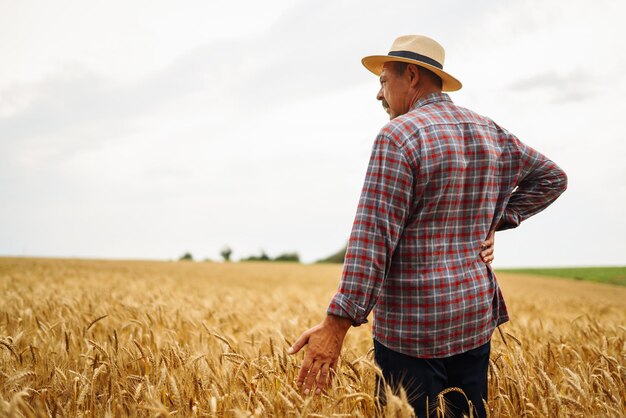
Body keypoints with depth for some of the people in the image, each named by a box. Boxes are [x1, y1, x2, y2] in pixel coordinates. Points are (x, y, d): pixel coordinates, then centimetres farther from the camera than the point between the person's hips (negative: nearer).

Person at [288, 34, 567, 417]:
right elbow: (552, 178, 21)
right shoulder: (490, 132, 9)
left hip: (413, 324, -7)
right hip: (475, 314, 7)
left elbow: (374, 235, -20)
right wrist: (494, 220, 12)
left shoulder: (400, 135, -14)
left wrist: (337, 324, -20)